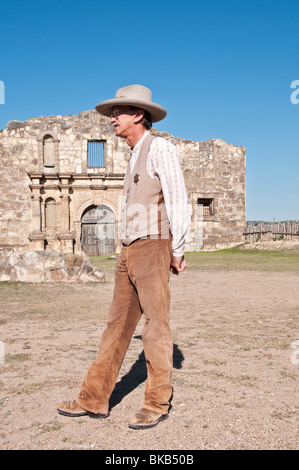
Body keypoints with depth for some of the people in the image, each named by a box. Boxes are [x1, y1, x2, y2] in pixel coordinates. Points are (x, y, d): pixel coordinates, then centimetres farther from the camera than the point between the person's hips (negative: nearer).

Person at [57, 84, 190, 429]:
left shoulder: (160, 148, -6)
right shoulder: (135, 157, 21)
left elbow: (177, 201, -11)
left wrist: (177, 251, -12)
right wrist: (128, 254, 16)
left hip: (153, 250, -9)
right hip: (129, 253, 9)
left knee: (156, 326, -2)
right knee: (118, 324, 8)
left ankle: (158, 403, 11)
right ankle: (94, 399, 15)